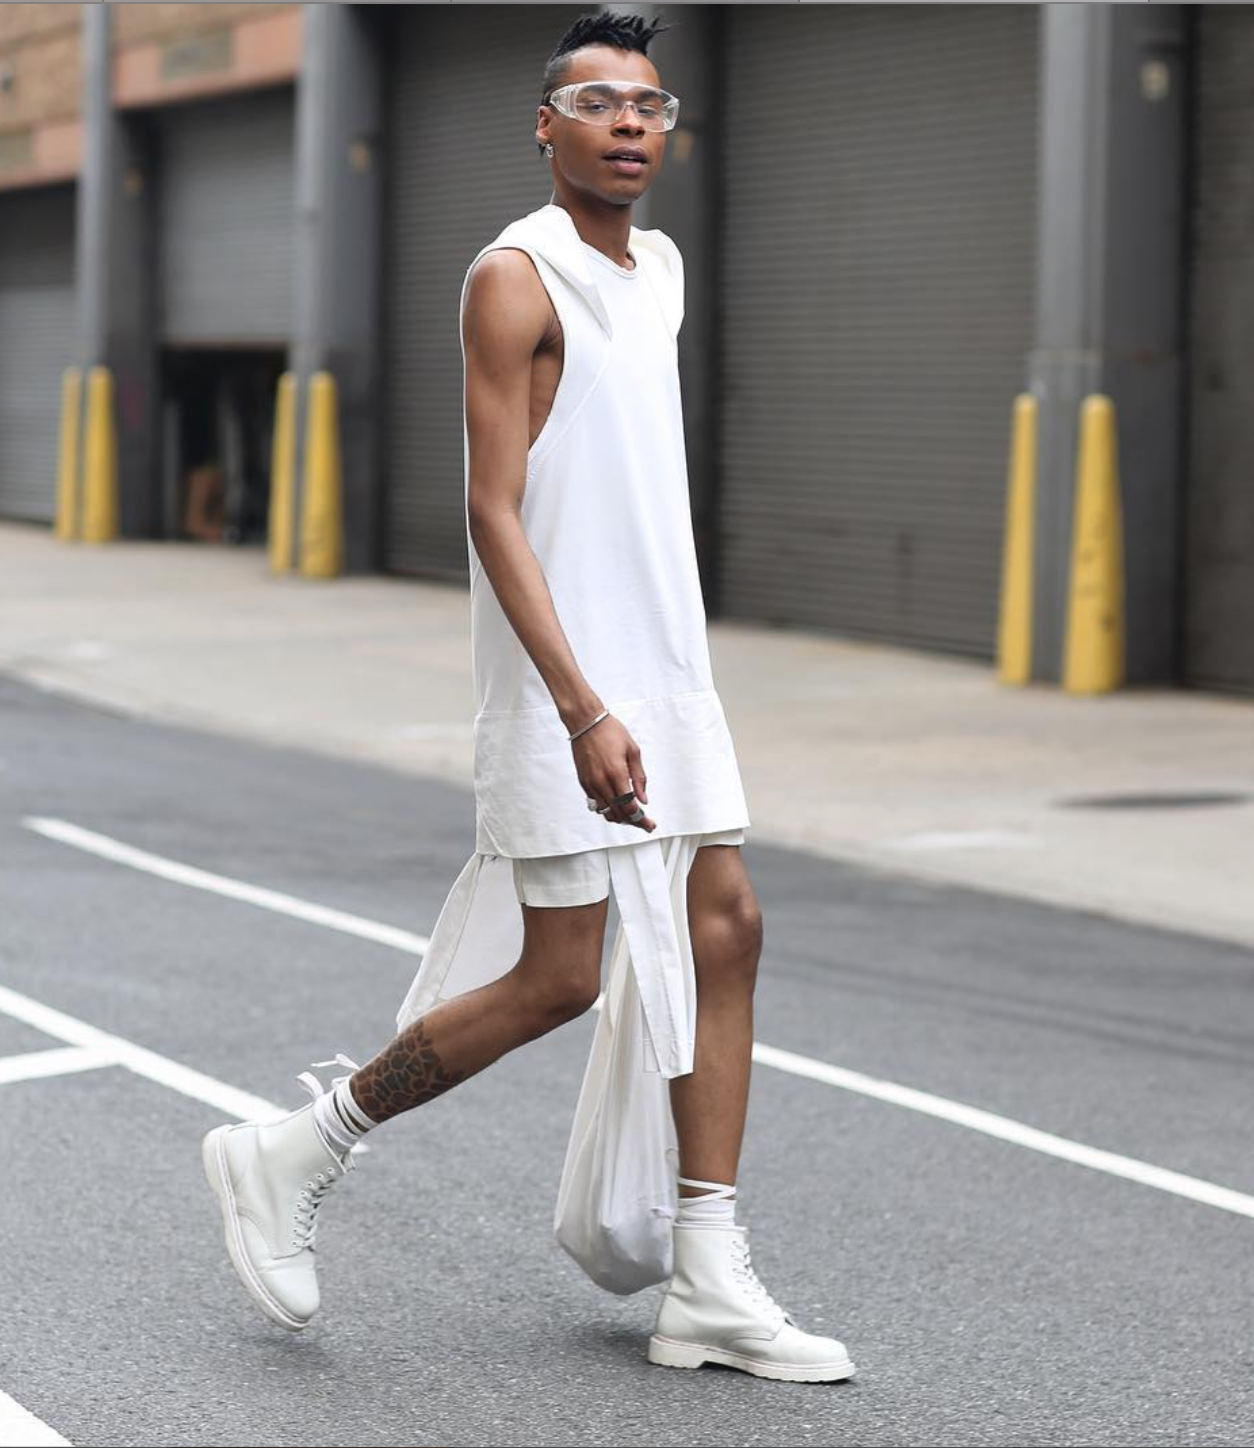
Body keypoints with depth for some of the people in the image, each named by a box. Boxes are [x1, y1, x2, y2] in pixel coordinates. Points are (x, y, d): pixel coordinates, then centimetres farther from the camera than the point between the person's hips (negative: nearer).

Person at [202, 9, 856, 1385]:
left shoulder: (660, 269, 14)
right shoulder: (516, 277, -12)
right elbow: (493, 513, -19)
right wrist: (583, 711, -26)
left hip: (667, 670, 8)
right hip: (565, 688, -8)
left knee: (726, 930, 3)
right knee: (557, 980, -6)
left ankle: (709, 1284, 9)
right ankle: (291, 1156, 11)